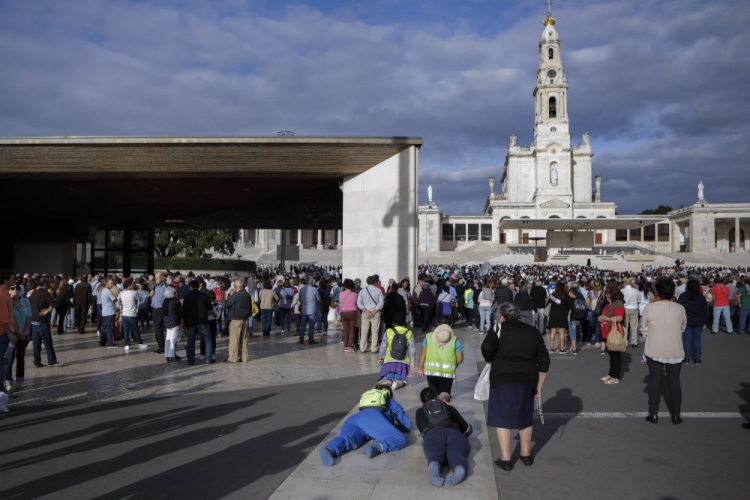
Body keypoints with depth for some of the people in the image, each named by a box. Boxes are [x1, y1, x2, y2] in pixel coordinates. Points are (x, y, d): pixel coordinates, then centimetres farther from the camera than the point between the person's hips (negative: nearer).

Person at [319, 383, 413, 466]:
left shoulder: (366, 397, 46)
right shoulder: (390, 401, 35)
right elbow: (408, 425, 32)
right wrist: (396, 424, 53)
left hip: (353, 419, 5)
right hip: (372, 418, -4)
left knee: (345, 439, -27)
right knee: (399, 439, -14)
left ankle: (329, 450, -62)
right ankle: (376, 446, -45)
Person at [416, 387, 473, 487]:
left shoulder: (420, 412, 36)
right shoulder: (449, 408, 38)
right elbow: (467, 429, 40)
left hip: (433, 433, -1)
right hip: (455, 433, 1)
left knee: (435, 454, -31)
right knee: (456, 455, -28)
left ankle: (434, 466, -68)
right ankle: (460, 468, -65)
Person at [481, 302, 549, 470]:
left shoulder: (500, 328, 0)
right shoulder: (534, 332, 13)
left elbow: (487, 348, -16)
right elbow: (544, 361, 11)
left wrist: (491, 362, 4)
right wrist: (539, 386, 16)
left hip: (503, 378, -4)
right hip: (527, 379, 4)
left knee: (502, 417, 5)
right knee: (525, 416, 19)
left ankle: (505, 458, 7)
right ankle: (526, 454, 31)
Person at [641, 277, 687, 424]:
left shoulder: (650, 308, -11)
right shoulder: (680, 309, -8)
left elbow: (645, 329, -4)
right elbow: (683, 328, 5)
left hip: (654, 350, -1)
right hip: (675, 351, 1)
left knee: (655, 382, 10)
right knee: (674, 382, 12)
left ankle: (653, 414, 16)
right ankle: (676, 415, 19)